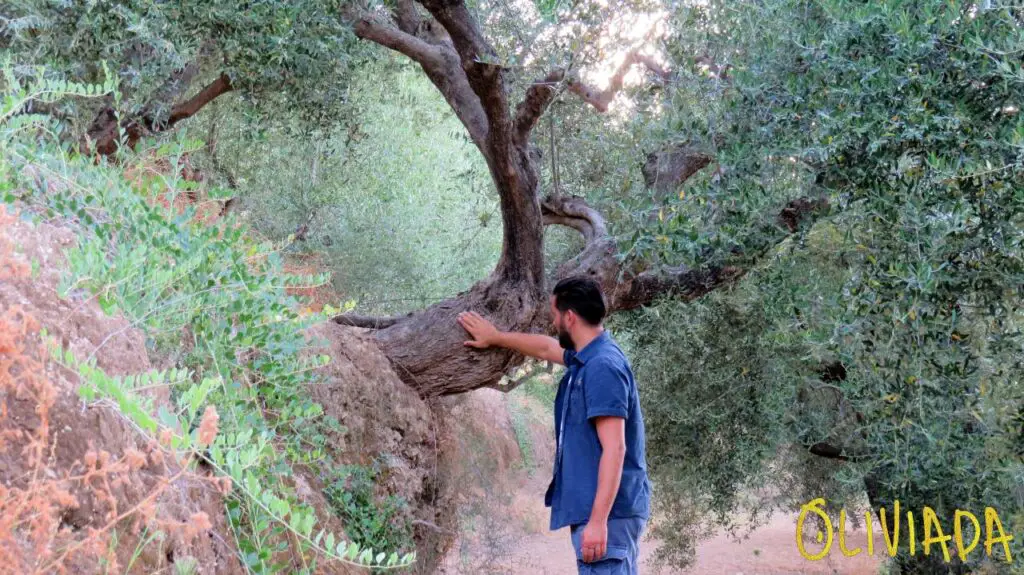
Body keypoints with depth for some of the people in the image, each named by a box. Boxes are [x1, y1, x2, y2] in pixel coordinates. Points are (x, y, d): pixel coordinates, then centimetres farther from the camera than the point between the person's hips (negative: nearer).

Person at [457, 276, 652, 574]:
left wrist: (598, 520, -26)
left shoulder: (603, 367, -16)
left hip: (607, 512, -10)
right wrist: (495, 337, 47)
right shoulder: (586, 358, 13)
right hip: (595, 508, 10)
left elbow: (614, 449, -22)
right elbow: (546, 348, 36)